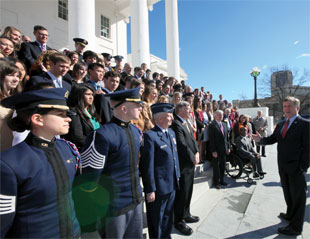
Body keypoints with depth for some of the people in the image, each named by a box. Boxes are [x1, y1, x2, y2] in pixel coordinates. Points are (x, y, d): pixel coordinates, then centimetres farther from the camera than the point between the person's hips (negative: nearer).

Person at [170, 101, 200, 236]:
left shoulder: (186, 123, 12)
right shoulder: (176, 124, -19)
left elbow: (192, 139, 14)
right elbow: (182, 144, -22)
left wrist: (196, 153, 0)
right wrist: (193, 158, -13)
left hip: (190, 163, 9)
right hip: (183, 164, -9)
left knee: (188, 191, 21)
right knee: (182, 193, 4)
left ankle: (186, 215, 40)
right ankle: (179, 221, 24)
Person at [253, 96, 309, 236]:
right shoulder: (280, 124, 9)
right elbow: (272, 139, 6)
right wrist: (261, 139, -14)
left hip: (296, 168, -6)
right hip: (283, 167, 6)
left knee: (298, 196, 8)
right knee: (287, 192, 22)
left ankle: (295, 227, 22)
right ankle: (290, 215, 43)